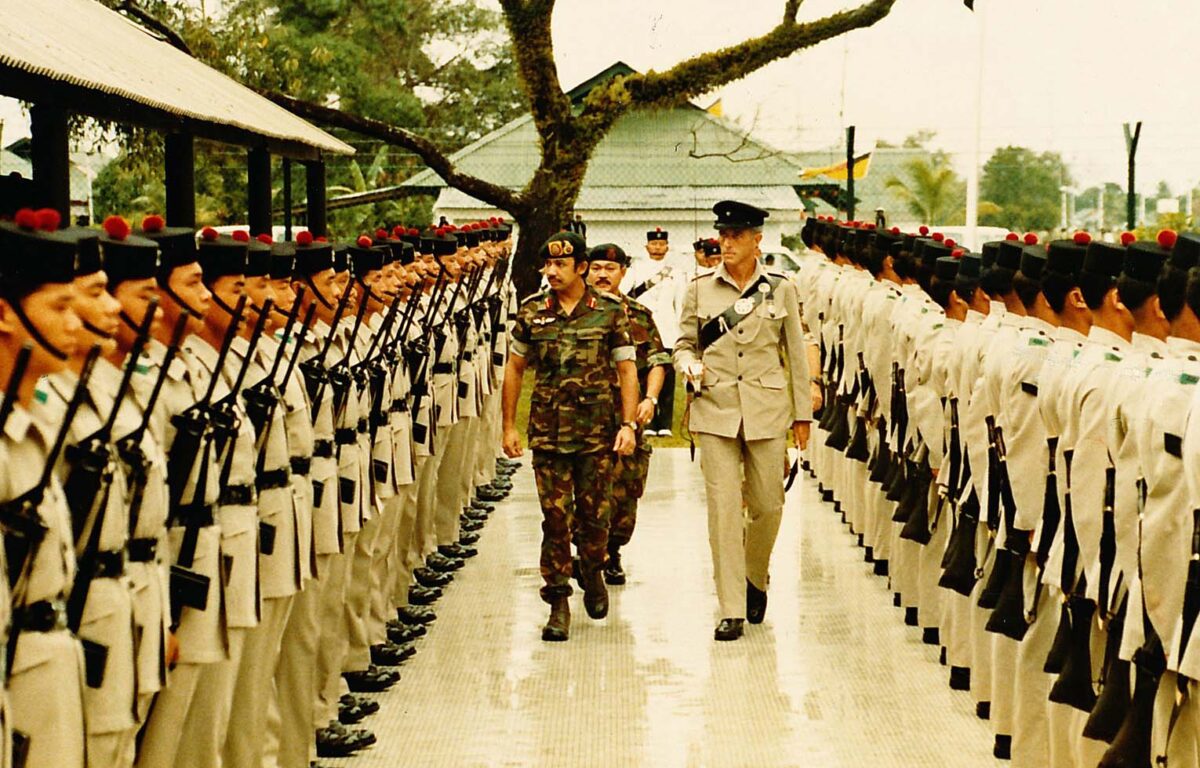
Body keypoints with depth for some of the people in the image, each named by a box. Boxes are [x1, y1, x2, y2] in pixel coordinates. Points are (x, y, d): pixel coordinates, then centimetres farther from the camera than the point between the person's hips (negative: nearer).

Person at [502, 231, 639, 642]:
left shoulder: (610, 311, -1)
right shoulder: (531, 312, 3)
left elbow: (626, 370, 1)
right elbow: (514, 369, 11)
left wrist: (628, 424, -7)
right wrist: (509, 426, 7)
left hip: (597, 430, -1)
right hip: (548, 430, 1)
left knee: (595, 513, 7)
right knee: (555, 518, -1)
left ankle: (593, 575, 35)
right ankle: (559, 603, 5)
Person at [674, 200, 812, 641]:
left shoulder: (781, 289, 4)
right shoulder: (701, 289, 4)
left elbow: (796, 354, 8)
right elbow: (683, 345, 11)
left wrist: (802, 414, 7)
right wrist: (690, 365, -13)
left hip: (766, 410, 0)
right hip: (715, 408, 0)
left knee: (768, 505, 4)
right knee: (723, 506, -5)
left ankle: (755, 580, 33)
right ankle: (731, 609, -1)